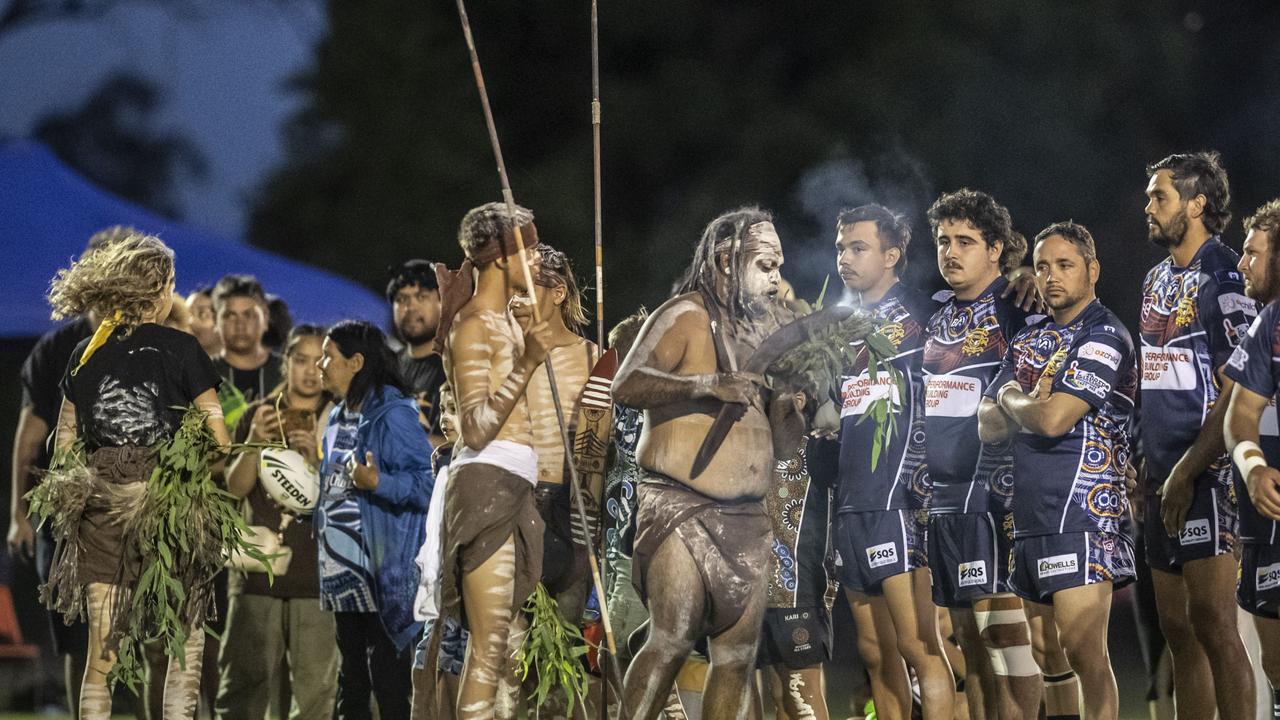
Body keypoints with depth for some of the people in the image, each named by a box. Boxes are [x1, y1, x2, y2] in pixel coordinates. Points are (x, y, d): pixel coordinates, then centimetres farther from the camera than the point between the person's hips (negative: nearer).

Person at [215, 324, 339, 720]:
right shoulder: (258, 415, 10)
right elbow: (236, 487, 3)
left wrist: (316, 460, -18)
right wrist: (254, 444, -14)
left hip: (317, 579, -1)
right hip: (258, 570, 1)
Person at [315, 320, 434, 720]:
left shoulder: (392, 416, -13)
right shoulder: (339, 418, 15)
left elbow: (425, 483, -19)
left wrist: (377, 482, -31)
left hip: (383, 575, -9)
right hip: (343, 571, 9)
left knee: (387, 675, -7)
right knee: (351, 675, 17)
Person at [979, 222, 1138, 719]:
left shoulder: (1103, 337, -7)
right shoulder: (1028, 343, 19)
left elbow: (1053, 420, -17)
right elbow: (988, 427, 13)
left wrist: (1012, 399, 3)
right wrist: (1032, 405, -6)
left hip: (1083, 512, -9)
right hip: (1031, 519, 9)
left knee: (1085, 656, -15)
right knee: (1044, 659, 8)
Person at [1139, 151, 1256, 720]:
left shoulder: (1223, 278, -10)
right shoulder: (1157, 280, 17)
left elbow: (1237, 394, -15)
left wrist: (1187, 472, -19)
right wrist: (1139, 462, 15)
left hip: (1206, 474, -9)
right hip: (1161, 477, 9)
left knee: (1211, 622, -12)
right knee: (1177, 627, 10)